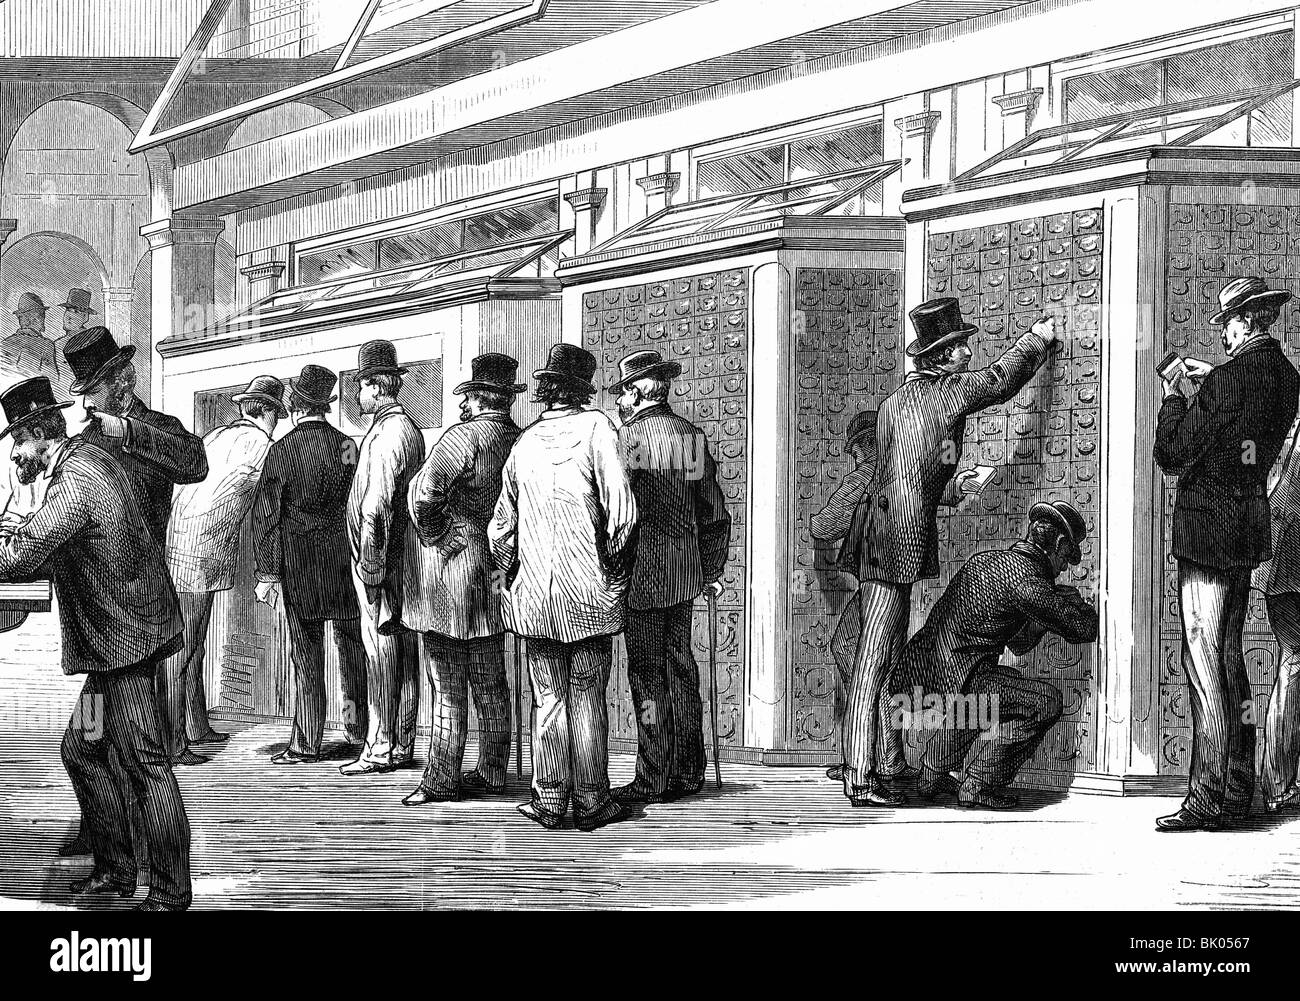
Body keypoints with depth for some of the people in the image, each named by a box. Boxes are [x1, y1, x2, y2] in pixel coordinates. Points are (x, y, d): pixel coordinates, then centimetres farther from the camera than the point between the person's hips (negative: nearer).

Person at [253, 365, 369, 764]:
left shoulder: (282, 451, -9)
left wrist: (266, 572, -6)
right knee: (351, 644, 15)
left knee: (306, 652, 2)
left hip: (300, 565, -2)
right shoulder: (349, 446, 0)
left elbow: (265, 514, -9)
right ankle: (358, 727, 22)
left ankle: (306, 742, 3)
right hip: (347, 559, 3)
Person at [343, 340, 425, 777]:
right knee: (403, 650, 11)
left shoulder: (388, 433, -15)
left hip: (378, 558, -10)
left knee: (381, 651, -7)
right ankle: (401, 744, 16)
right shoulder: (408, 427, 17)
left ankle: (381, 748, -6)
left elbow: (378, 506, -21)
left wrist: (371, 562, -20)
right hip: (399, 555, 10)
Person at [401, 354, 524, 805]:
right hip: (494, 577, 7)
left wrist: (438, 538, -10)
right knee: (491, 684, 13)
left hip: (448, 572, -7)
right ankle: (492, 772, 19)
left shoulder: (465, 436, -15)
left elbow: (423, 493, -25)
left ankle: (441, 781, 0)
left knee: (447, 686, -3)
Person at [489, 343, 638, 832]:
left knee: (548, 699, 9)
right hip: (590, 590, -3)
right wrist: (615, 568, -2)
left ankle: (550, 797, 9)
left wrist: (511, 575, 20)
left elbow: (501, 526, 9)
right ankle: (590, 801, 8)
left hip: (534, 591, 3)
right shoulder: (596, 428, -7)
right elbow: (622, 511, -15)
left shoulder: (525, 441, 6)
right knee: (587, 698, 4)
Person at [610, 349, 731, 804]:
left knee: (647, 674, -3)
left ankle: (652, 780, -2)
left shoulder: (630, 435, -11)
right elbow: (714, 512, 14)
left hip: (644, 568, -7)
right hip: (686, 570, 7)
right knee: (681, 668, 12)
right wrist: (712, 571, 21)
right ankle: (688, 772, 17)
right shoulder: (691, 434, 9)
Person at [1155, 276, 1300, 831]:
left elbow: (1173, 454, -13)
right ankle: (1238, 789, 19)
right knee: (1230, 658, 15)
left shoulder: (1228, 381, -19)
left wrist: (1173, 397, 1)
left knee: (1203, 660, -6)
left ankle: (1208, 799, -6)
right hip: (1252, 521, 9)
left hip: (1209, 526, -8)